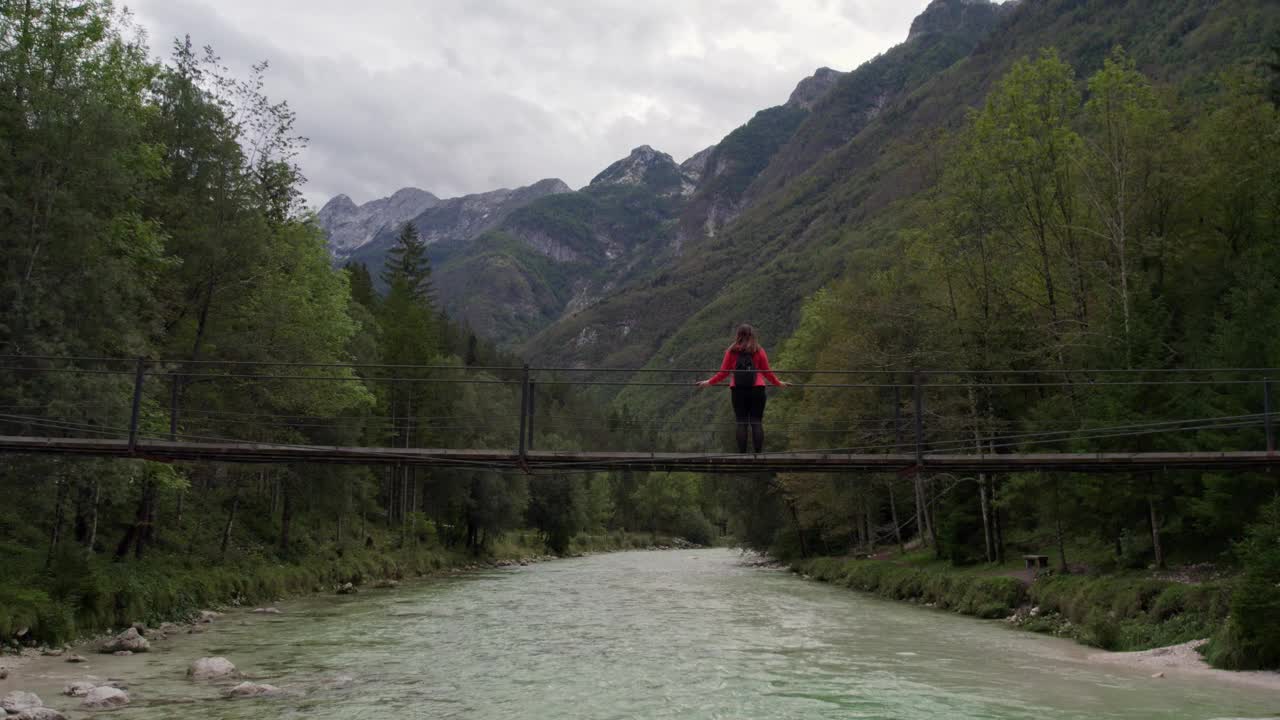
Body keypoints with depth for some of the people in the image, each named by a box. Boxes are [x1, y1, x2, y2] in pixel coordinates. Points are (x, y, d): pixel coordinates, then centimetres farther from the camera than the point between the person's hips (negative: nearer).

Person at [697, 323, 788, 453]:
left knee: (741, 423, 3)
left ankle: (742, 453, -2)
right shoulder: (759, 351, 4)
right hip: (757, 389, 0)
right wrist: (778, 383, 24)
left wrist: (709, 382, 19)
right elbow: (767, 372, 8)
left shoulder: (731, 352, 4)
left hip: (738, 390, 0)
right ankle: (759, 452, -4)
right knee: (757, 422, 2)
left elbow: (723, 372, 6)